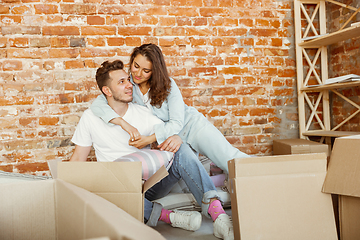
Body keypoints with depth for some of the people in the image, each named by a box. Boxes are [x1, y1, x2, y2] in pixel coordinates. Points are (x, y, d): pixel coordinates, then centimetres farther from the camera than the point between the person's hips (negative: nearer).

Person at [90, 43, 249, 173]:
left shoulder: (168, 85, -13)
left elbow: (177, 123, -18)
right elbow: (96, 105, -20)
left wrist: (149, 139, -29)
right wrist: (123, 123, -35)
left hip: (192, 126, -2)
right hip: (168, 138, 2)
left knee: (231, 159, -13)